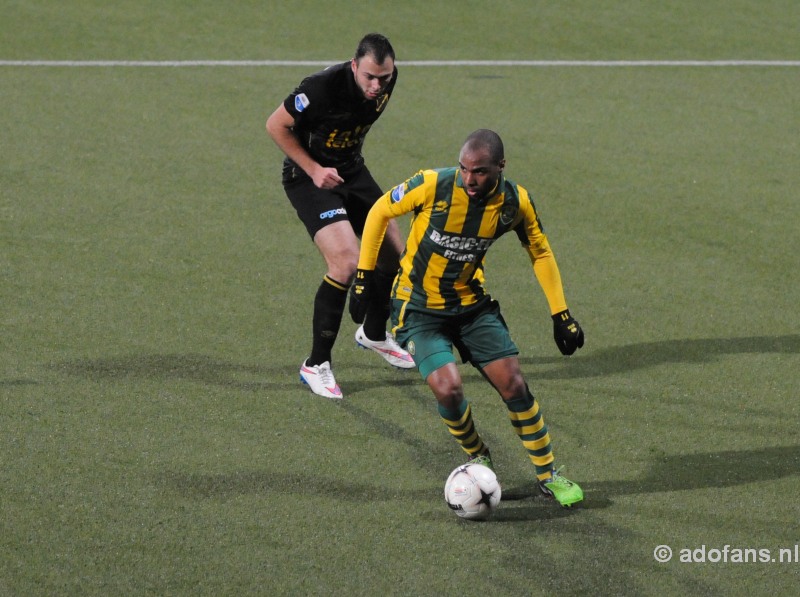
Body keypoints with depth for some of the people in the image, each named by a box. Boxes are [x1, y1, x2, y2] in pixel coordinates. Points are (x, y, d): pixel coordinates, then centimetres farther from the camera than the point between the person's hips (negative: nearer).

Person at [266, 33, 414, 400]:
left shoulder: (386, 82, -8)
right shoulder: (324, 87, -31)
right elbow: (276, 125, -18)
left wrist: (351, 153, 14)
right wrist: (314, 170, -20)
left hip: (352, 171, 8)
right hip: (310, 177, -8)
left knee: (394, 256, 11)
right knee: (346, 263, -23)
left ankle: (374, 334, 40)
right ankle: (316, 366, -11)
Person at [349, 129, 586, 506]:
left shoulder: (515, 202, -13)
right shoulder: (433, 185, -24)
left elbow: (540, 252, 6)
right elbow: (380, 211, -7)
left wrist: (561, 314, 4)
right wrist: (364, 275, -7)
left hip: (472, 304, 3)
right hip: (418, 306, -3)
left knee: (513, 384, -5)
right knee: (448, 388, -22)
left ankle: (547, 475, 13)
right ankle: (477, 458, 8)